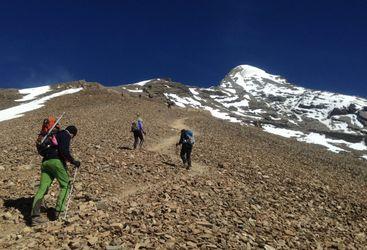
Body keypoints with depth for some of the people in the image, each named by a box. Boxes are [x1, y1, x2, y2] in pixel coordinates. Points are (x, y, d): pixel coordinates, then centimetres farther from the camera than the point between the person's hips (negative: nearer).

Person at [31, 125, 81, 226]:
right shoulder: (65, 135, 3)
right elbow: (64, 151, -14)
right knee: (65, 185, 6)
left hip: (45, 162, 8)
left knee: (42, 188, 1)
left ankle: (34, 216, -8)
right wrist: (73, 161, -9)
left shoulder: (56, 135, 29)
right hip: (56, 161, -8)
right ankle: (58, 211, -3)